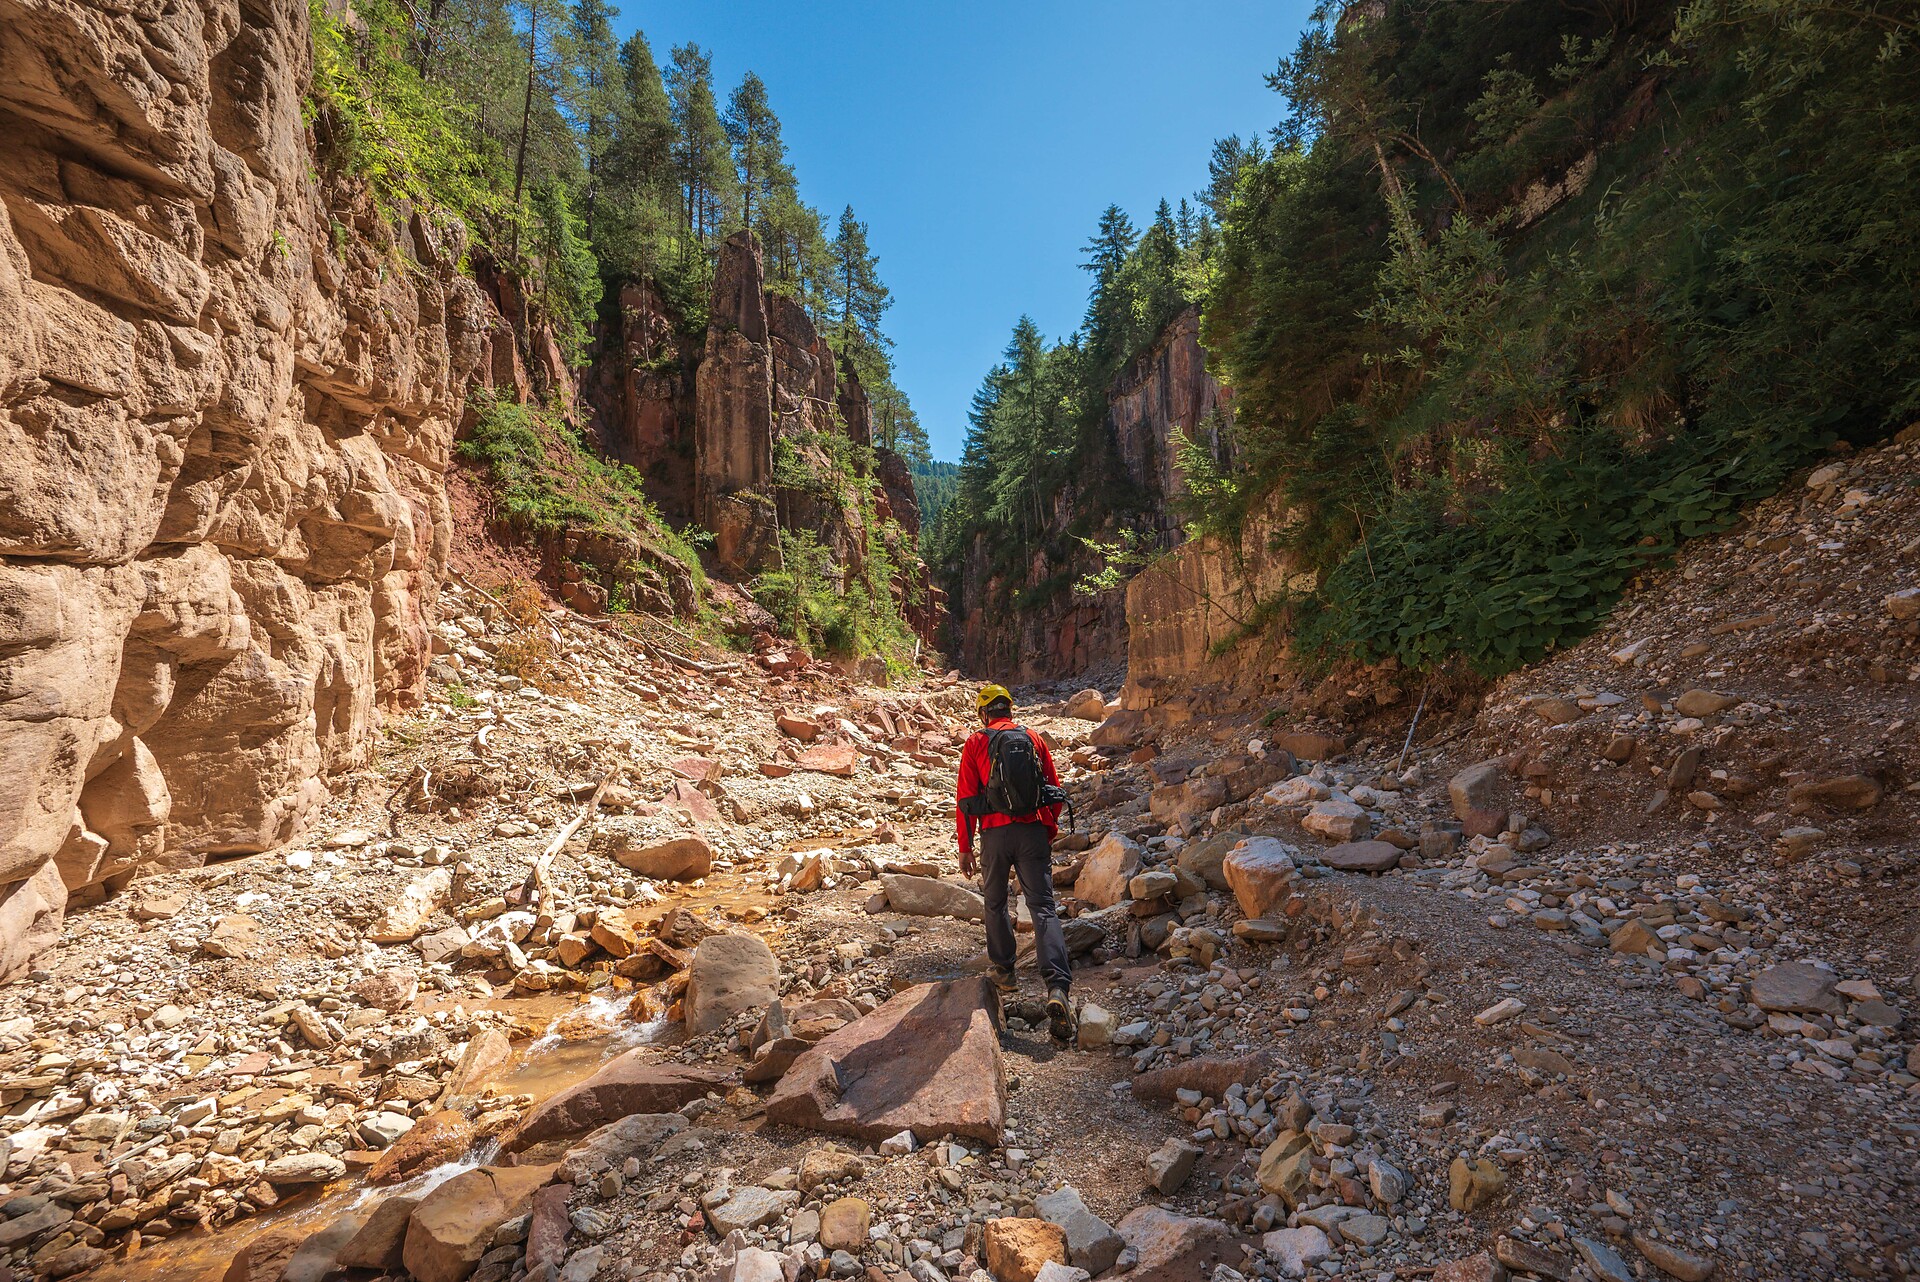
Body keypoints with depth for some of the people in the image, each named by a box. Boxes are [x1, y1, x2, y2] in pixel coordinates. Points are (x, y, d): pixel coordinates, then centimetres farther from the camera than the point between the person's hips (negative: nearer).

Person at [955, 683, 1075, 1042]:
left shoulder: (976, 743, 2)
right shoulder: (1034, 739, 9)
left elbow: (965, 799, -1)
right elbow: (1055, 789, 10)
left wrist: (965, 848, 5)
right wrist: (1050, 832, 22)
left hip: (995, 833, -1)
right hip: (1033, 832, 1)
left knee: (996, 903, 22)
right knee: (1043, 908, -2)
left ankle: (1004, 972, 31)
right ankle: (1058, 988, -17)